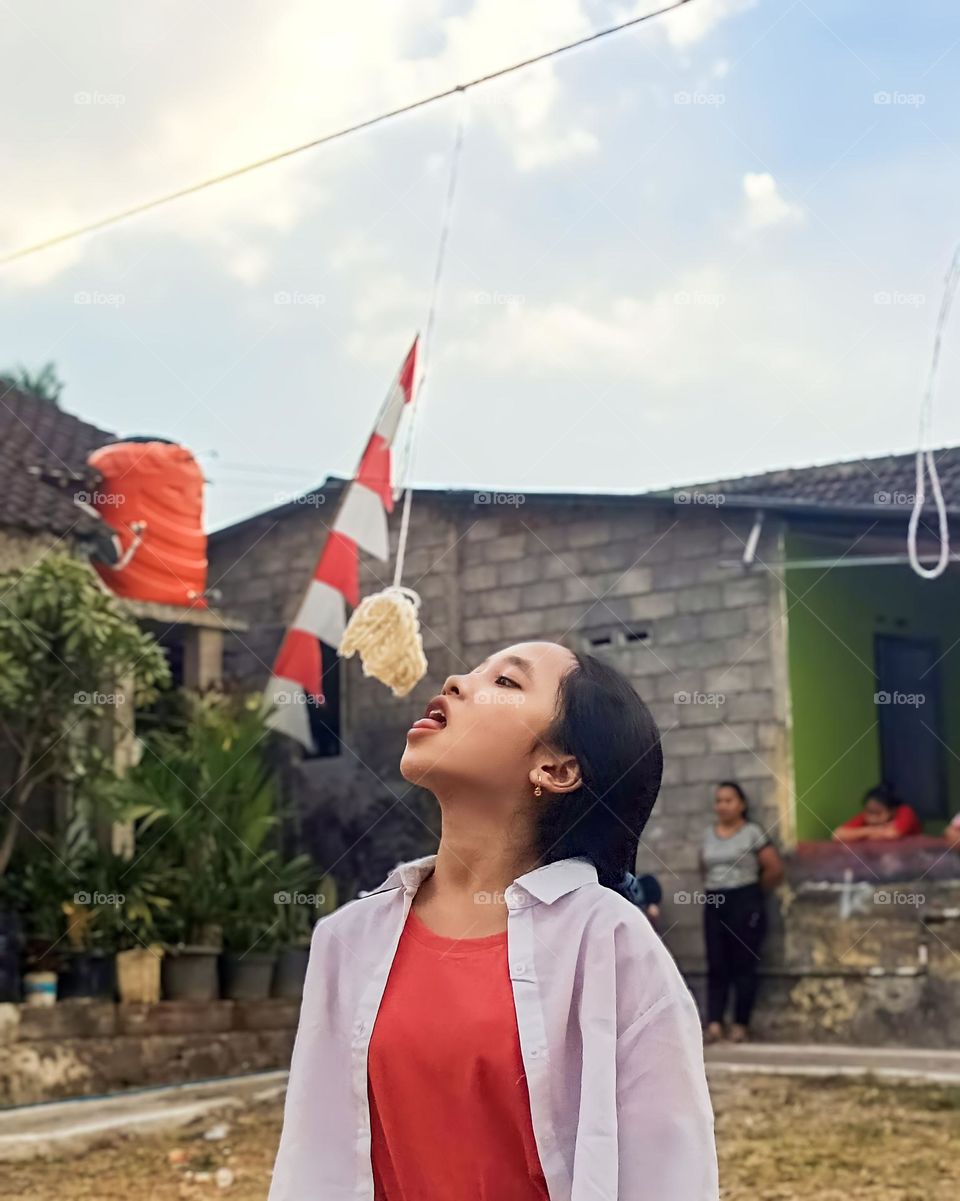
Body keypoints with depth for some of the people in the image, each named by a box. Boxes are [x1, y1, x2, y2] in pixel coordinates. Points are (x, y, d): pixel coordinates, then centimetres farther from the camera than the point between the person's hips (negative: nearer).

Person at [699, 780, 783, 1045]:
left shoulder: (753, 833, -5)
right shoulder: (708, 834, 11)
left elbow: (775, 869, -7)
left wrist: (753, 890, 3)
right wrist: (713, 887, 12)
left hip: (745, 903, -5)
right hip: (714, 904, 5)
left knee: (743, 965, -2)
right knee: (716, 965, -1)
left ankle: (741, 1025, 4)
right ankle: (714, 1024, -5)